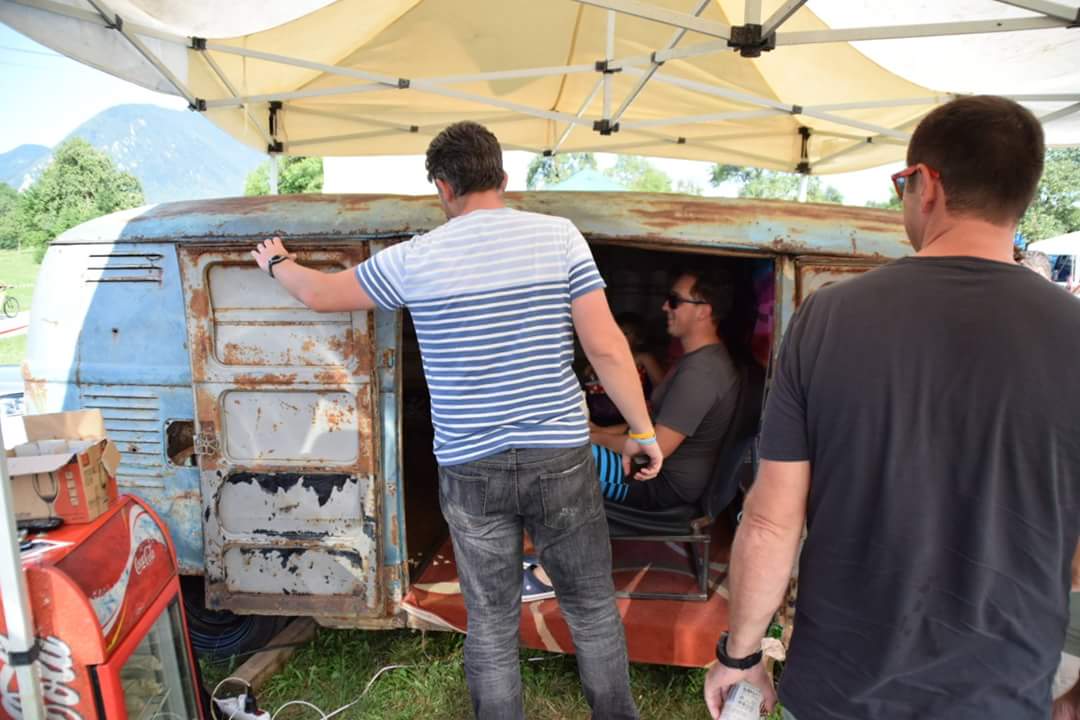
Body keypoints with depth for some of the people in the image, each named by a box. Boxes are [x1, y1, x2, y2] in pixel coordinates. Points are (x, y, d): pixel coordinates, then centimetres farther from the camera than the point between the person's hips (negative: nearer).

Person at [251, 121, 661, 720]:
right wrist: (642, 430, 3)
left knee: (490, 625, 17)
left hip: (470, 469, 0)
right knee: (592, 608, 19)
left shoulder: (415, 258, -3)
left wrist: (275, 263, 33)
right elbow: (606, 346, -8)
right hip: (559, 460, 0)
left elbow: (320, 294, 12)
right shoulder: (559, 236, -4)